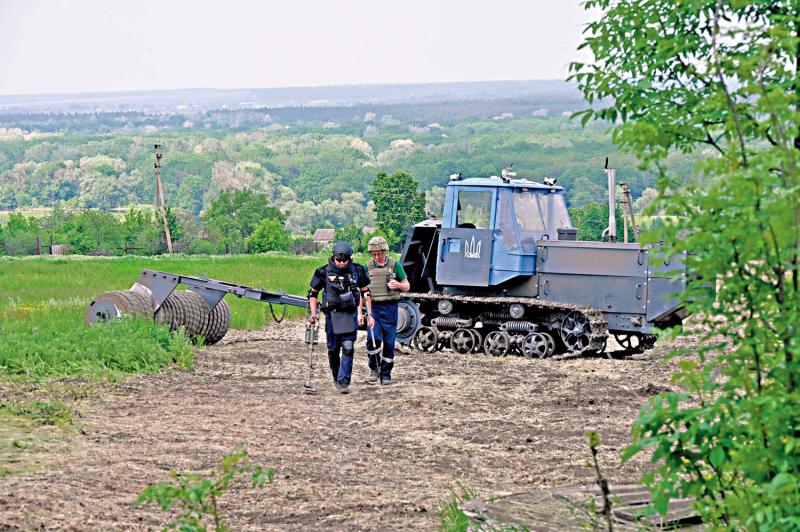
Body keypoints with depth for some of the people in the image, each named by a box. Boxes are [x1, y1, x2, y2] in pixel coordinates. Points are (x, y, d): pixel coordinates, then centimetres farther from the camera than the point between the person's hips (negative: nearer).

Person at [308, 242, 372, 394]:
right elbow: (313, 293, 6)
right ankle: (336, 377, 29)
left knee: (348, 348, -11)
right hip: (332, 314, 0)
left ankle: (344, 382, -11)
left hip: (350, 314, 0)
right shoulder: (324, 272, -4)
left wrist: (369, 314, 7)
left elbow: (365, 292, 10)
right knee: (333, 349, 8)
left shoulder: (356, 271, 0)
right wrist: (313, 313, -3)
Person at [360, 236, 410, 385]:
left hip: (390, 307, 0)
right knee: (373, 339, -15)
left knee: (389, 342, 2)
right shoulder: (368, 267, 8)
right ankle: (374, 369, 3)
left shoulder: (395, 265, 4)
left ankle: (386, 374, 12)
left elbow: (407, 286, 9)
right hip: (372, 307, 0)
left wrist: (398, 285, -14)